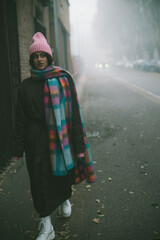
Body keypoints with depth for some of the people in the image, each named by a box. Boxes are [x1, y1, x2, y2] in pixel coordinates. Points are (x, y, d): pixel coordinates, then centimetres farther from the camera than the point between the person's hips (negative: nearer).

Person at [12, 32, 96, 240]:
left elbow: (74, 111, -5)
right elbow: (21, 119, 2)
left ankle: (65, 200, 49)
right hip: (37, 140, 1)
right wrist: (18, 149, 0)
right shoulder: (26, 85, 2)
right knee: (40, 180, 2)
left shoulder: (64, 79, -3)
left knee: (63, 173, 16)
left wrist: (78, 143, -8)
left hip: (60, 136, 0)